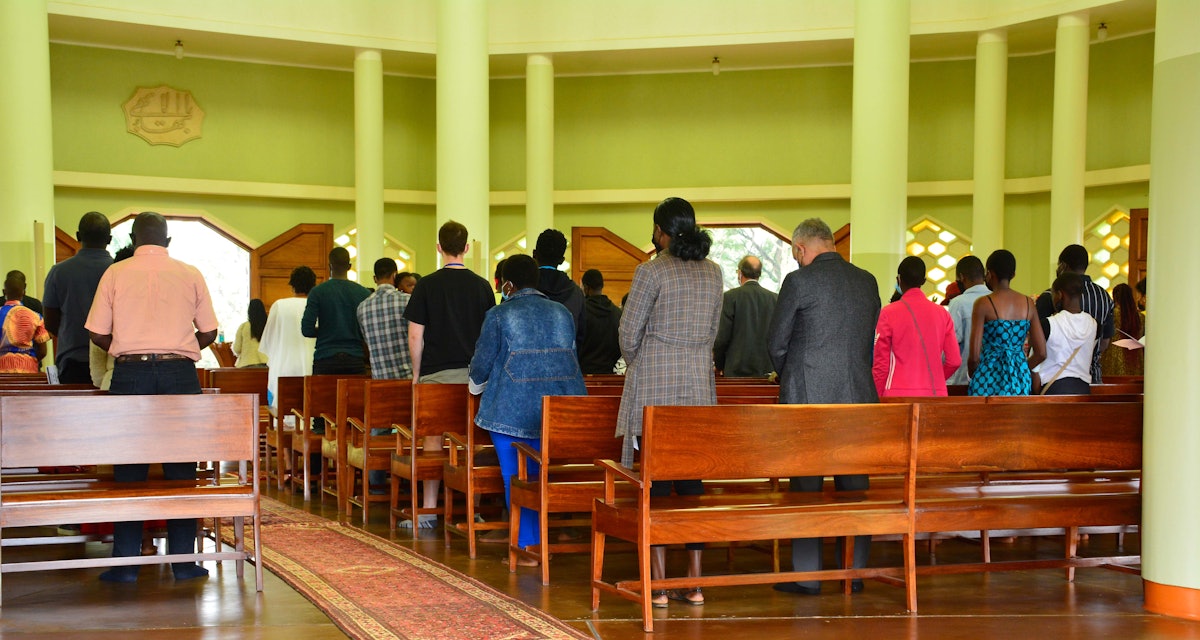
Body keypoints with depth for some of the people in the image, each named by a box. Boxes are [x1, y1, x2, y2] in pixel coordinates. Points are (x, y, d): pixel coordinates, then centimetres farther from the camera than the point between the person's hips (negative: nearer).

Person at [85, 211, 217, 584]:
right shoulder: (190, 274, 5)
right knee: (180, 467, 5)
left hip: (130, 374, 0)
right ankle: (184, 560, 7)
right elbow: (208, 333, 7)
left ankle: (125, 563, 6)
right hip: (180, 374, 0)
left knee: (129, 468, 4)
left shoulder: (115, 274, 4)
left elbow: (97, 333, 2)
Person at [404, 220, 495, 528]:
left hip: (436, 373, -2)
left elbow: (415, 335, -3)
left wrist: (416, 373, 8)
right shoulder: (482, 286, 4)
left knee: (433, 438, 2)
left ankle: (428, 510, 3)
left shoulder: (427, 285, -2)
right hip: (474, 373, 2)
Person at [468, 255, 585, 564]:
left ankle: (528, 547, 2)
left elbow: (482, 363, 1)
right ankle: (547, 541, 16)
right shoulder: (563, 313, 13)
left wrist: (477, 385, 23)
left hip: (513, 408, -4)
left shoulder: (499, 315, -1)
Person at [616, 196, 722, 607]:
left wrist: (636, 366, 13)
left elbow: (629, 332, -6)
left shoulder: (652, 271, -9)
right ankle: (694, 582, 10)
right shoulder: (712, 272, 7)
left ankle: (658, 583, 0)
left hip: (655, 388, -5)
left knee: (656, 482, -1)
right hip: (699, 387, 5)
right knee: (692, 480, 7)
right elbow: (712, 331, 12)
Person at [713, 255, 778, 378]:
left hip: (738, 371, -3)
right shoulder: (775, 298, 5)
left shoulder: (731, 296, -5)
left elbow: (722, 337, -6)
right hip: (767, 371, 4)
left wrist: (719, 366, 8)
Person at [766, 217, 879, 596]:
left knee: (806, 486, 2)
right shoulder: (867, 281, 8)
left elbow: (776, 341, -2)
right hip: (858, 395, 5)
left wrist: (788, 377, 15)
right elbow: (869, 339, 14)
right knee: (854, 485, 10)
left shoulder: (799, 281, -8)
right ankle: (855, 573, 15)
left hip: (808, 396, -5)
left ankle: (806, 575, 4)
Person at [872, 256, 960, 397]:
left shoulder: (889, 313, -2)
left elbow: (881, 363, -2)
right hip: (935, 394, 3)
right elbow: (954, 360, 7)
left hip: (899, 395, -3)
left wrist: (878, 397, 8)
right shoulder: (942, 313, 8)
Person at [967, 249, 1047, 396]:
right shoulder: (1028, 304, 7)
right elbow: (1041, 353, 8)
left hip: (990, 379, -5)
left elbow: (974, 356, -10)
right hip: (1020, 381, 5)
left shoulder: (983, 304, -7)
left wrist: (972, 375, 9)